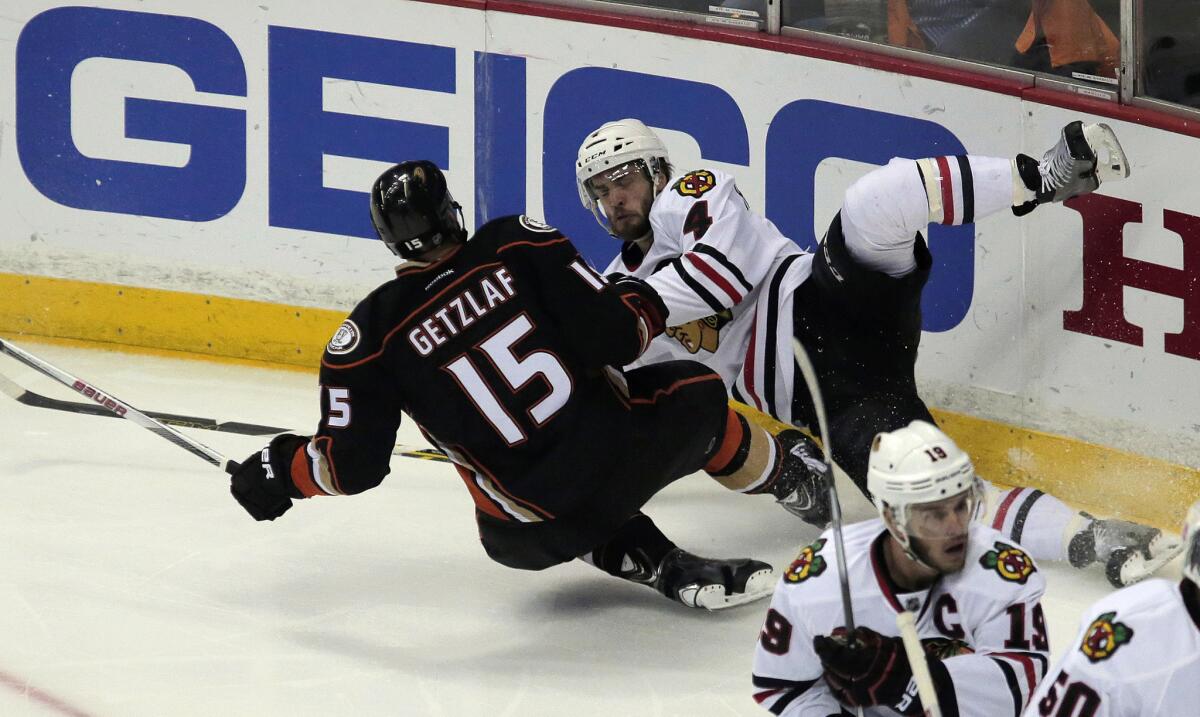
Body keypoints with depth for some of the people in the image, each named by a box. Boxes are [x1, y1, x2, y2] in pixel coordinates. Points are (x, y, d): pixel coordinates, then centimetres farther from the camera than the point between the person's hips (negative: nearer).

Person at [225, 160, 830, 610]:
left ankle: (669, 569, 19)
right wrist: (643, 305, 13)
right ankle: (800, 483, 51)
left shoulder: (372, 332, -3)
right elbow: (612, 335, -10)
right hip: (624, 448, 0)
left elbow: (353, 465, -4)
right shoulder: (519, 243, -3)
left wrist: (280, 470, 14)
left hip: (538, 532, 0)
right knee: (694, 393, 31)